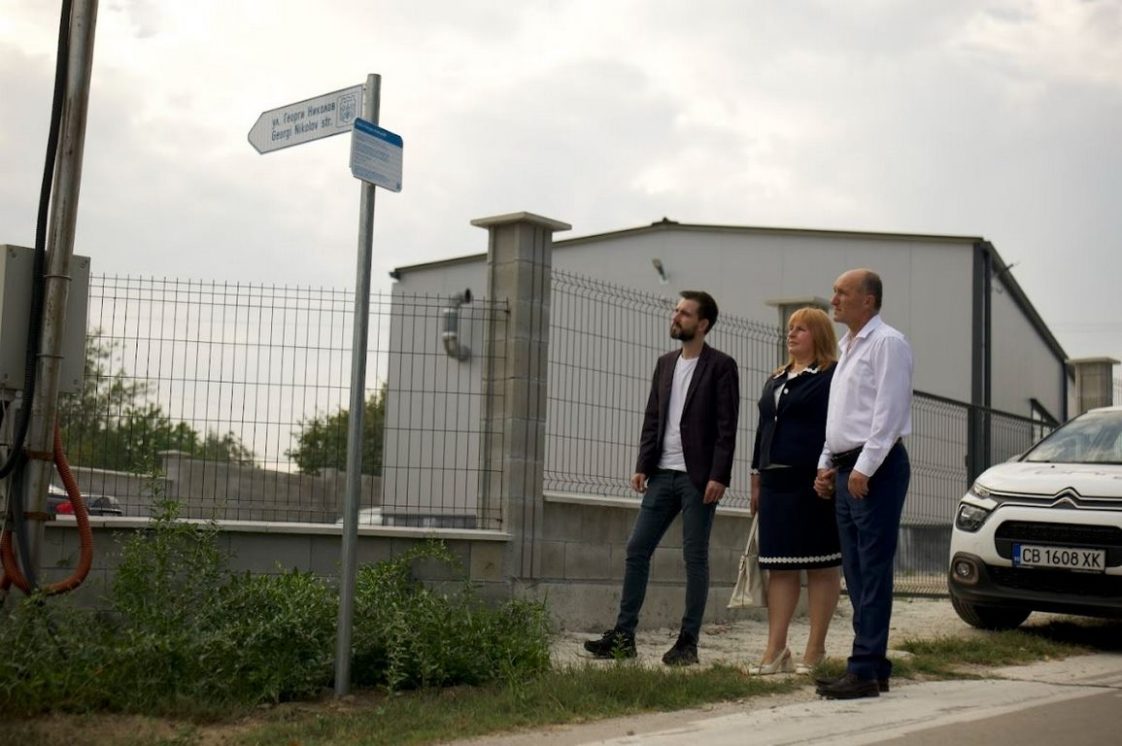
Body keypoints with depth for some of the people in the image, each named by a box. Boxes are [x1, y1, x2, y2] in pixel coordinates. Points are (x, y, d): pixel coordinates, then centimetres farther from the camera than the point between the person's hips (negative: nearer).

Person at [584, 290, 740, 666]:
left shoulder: (720, 366, -4)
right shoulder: (666, 363, 14)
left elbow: (727, 427, -9)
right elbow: (652, 419, 14)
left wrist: (719, 476, -16)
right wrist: (642, 465, 5)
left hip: (698, 477, -6)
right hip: (663, 474, 6)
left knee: (695, 557, 1)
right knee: (636, 549, 3)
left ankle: (688, 642, 9)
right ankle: (623, 635, 9)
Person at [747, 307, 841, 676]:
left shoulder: (832, 377, -3)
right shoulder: (776, 380, 21)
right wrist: (757, 479, 17)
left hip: (813, 483, -7)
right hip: (776, 482, 8)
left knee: (821, 566, 1)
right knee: (779, 566, 6)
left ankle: (815, 652, 7)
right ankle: (775, 651, 9)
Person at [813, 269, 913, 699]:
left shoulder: (887, 344, -8)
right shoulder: (847, 347, 21)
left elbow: (888, 412, -16)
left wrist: (865, 468, -20)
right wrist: (828, 464, 18)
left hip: (876, 469, -9)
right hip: (847, 469, 9)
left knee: (873, 571, -9)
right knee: (855, 571, 9)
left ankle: (865, 671, -9)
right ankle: (874, 665, 15)